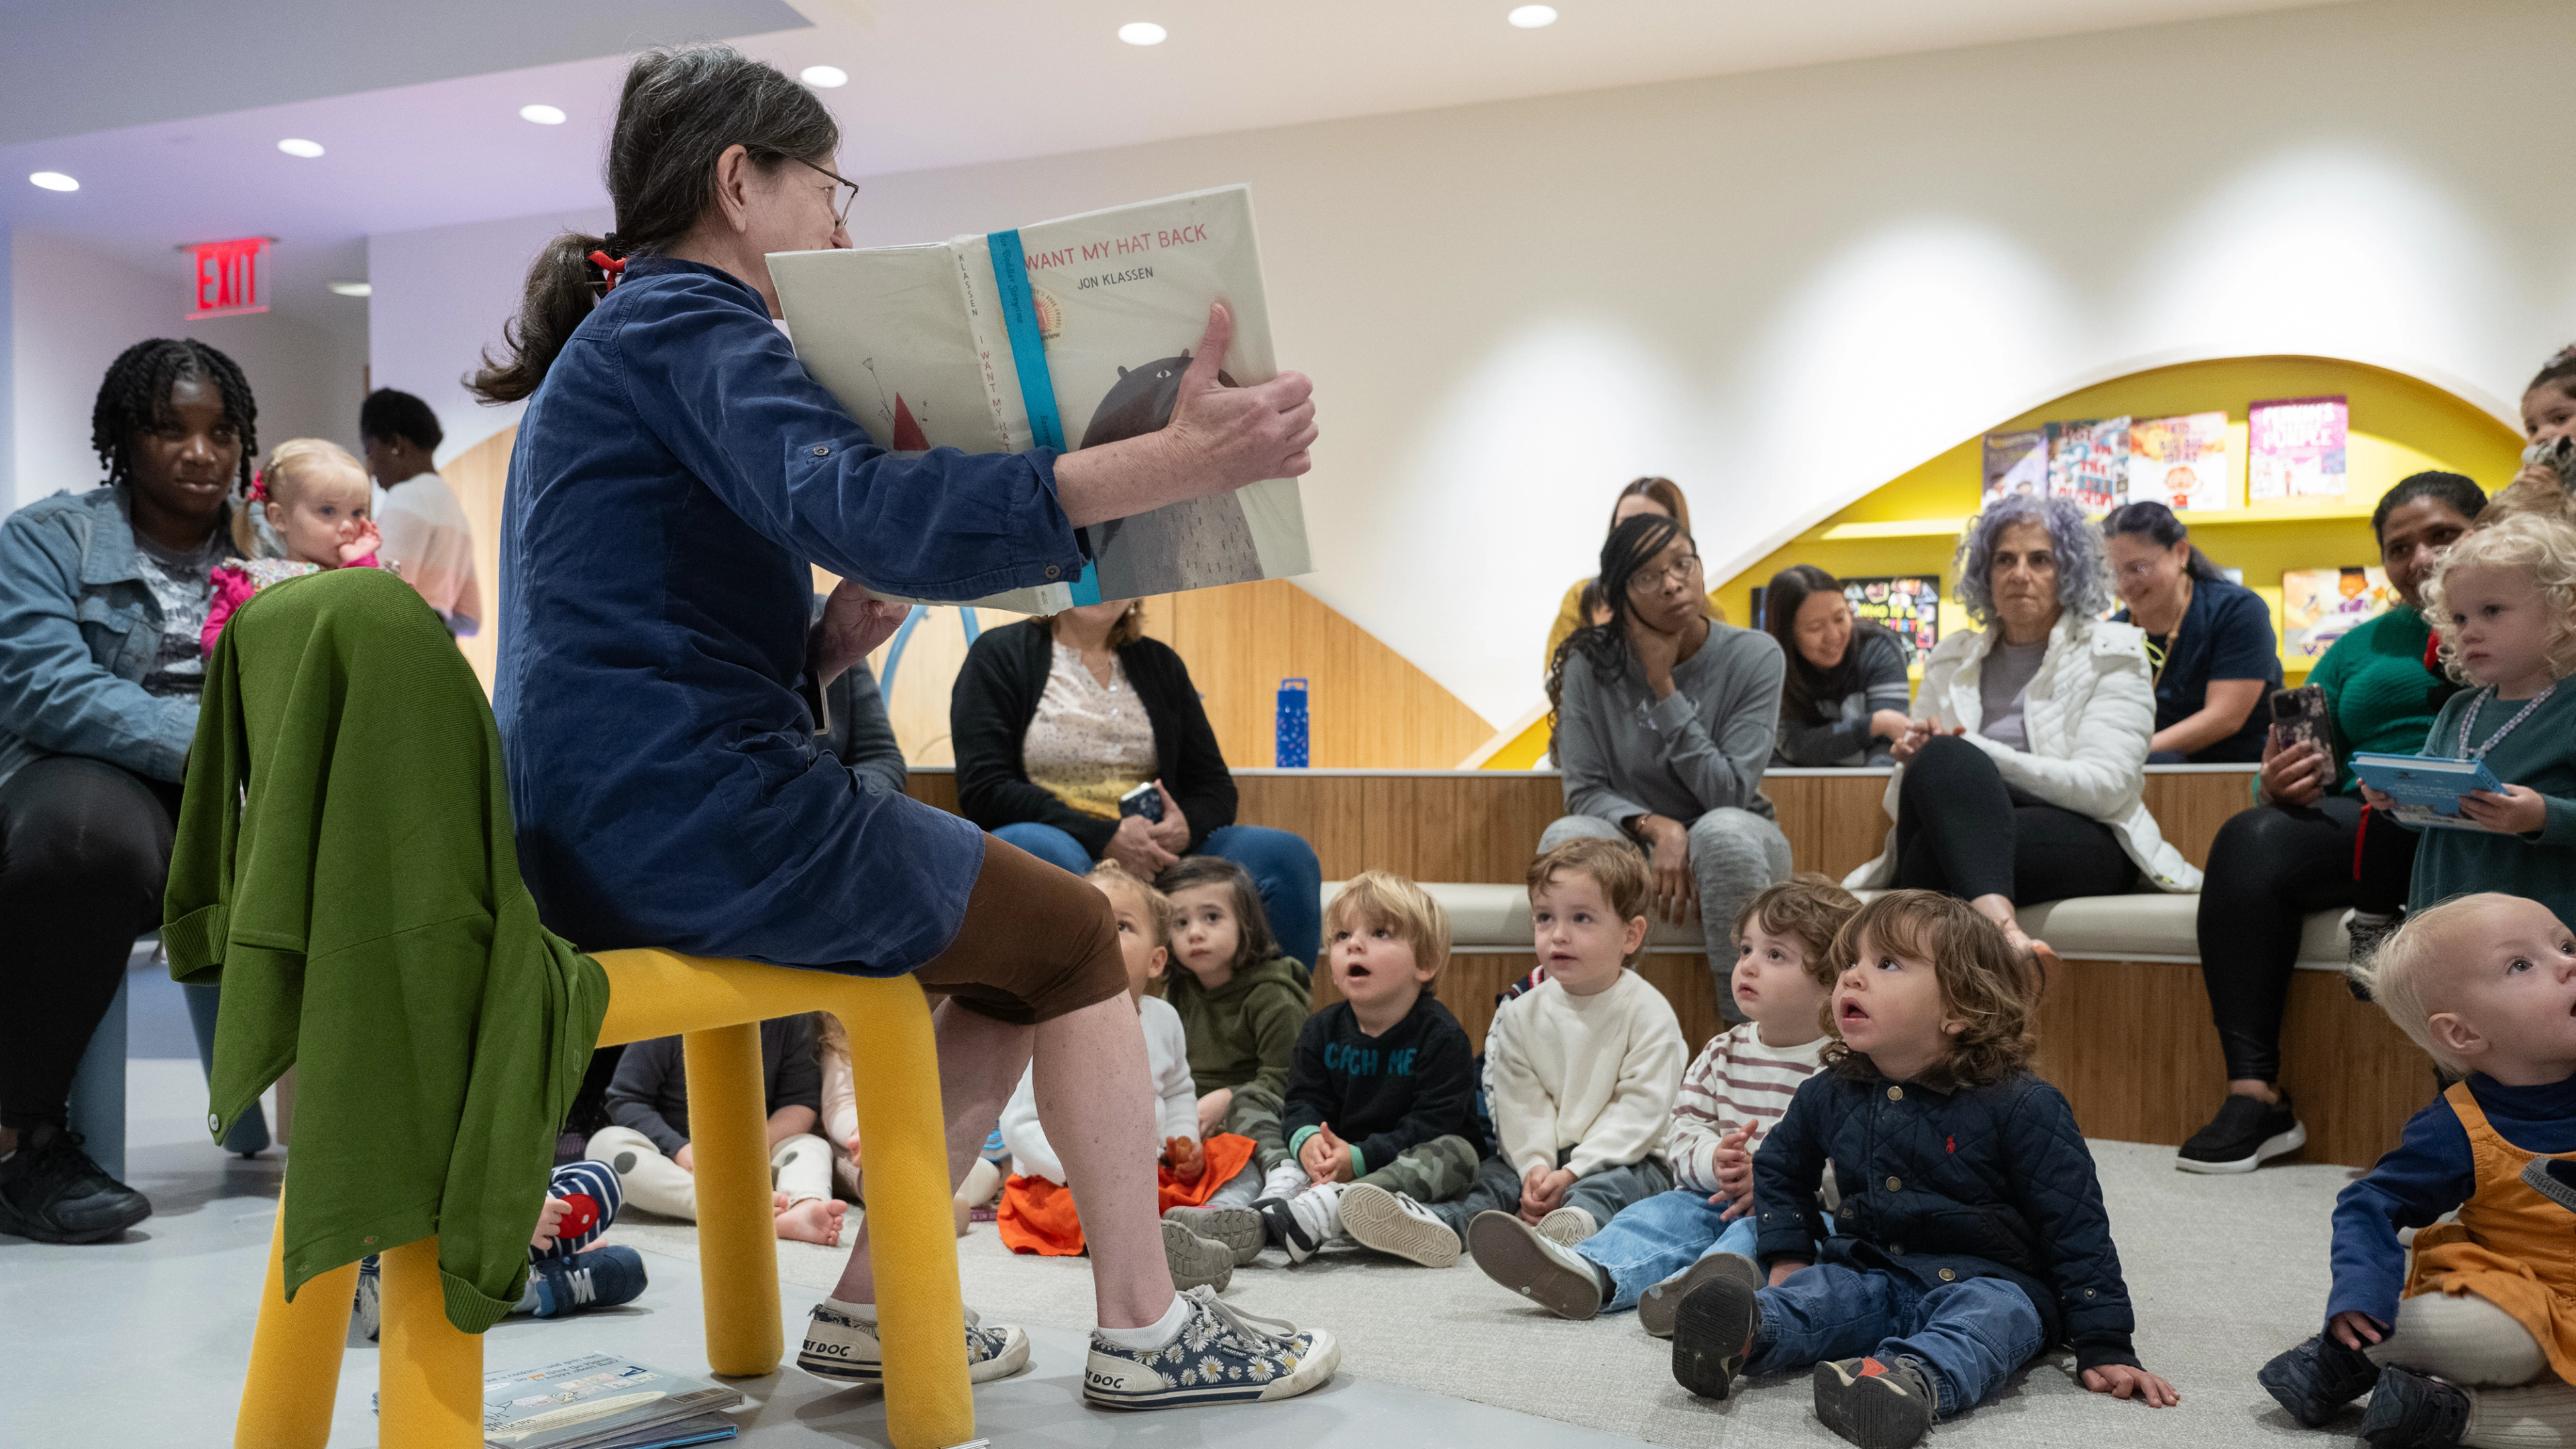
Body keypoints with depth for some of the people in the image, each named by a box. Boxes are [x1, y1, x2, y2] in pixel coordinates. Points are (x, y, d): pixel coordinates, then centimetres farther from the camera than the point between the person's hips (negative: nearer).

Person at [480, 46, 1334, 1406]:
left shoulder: (611, 347, 23)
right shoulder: (690, 322, -8)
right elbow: (860, 510, -30)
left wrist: (830, 642, 2)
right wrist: (1173, 463, -37)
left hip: (591, 835, 10)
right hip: (696, 819, -10)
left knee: (1003, 935, 21)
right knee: (1074, 933, 5)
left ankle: (874, 1304, 18)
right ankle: (1142, 1328, 10)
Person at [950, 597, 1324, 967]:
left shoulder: (1159, 663, 19)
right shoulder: (1000, 654, 6)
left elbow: (1215, 787, 16)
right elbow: (984, 790, -6)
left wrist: (1186, 827, -11)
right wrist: (1107, 837, -18)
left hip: (1151, 856, 4)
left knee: (1285, 855, -20)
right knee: (1044, 854, -40)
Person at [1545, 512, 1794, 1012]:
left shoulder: (1754, 657, -10)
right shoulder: (1590, 665, -7)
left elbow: (1728, 793, -15)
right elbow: (1584, 792, -8)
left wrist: (1664, 688, -19)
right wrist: (1656, 828, -28)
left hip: (1735, 855, 0)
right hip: (1632, 848, 1)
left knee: (1723, 830, -37)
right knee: (1565, 837, -32)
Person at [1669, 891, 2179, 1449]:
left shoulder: (2020, 1106, -11)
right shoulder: (1829, 1095, 3)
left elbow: (2077, 1229, -9)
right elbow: (1777, 1168, 23)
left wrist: (2105, 1350, -11)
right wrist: (1787, 1257, 9)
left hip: (1987, 1280, -5)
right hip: (1869, 1274, 5)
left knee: (1994, 1314, -35)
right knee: (1815, 1293, -23)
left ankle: (1916, 1379, -65)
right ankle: (1742, 1337, -53)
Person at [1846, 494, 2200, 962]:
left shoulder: (2112, 651, 11)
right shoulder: (1951, 659, 22)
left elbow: (2103, 787, -5)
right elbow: (1899, 800, 18)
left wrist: (1973, 752, -11)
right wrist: (1913, 758, -7)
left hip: (2085, 842, -3)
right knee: (1939, 759, -34)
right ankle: (2002, 927, -52)